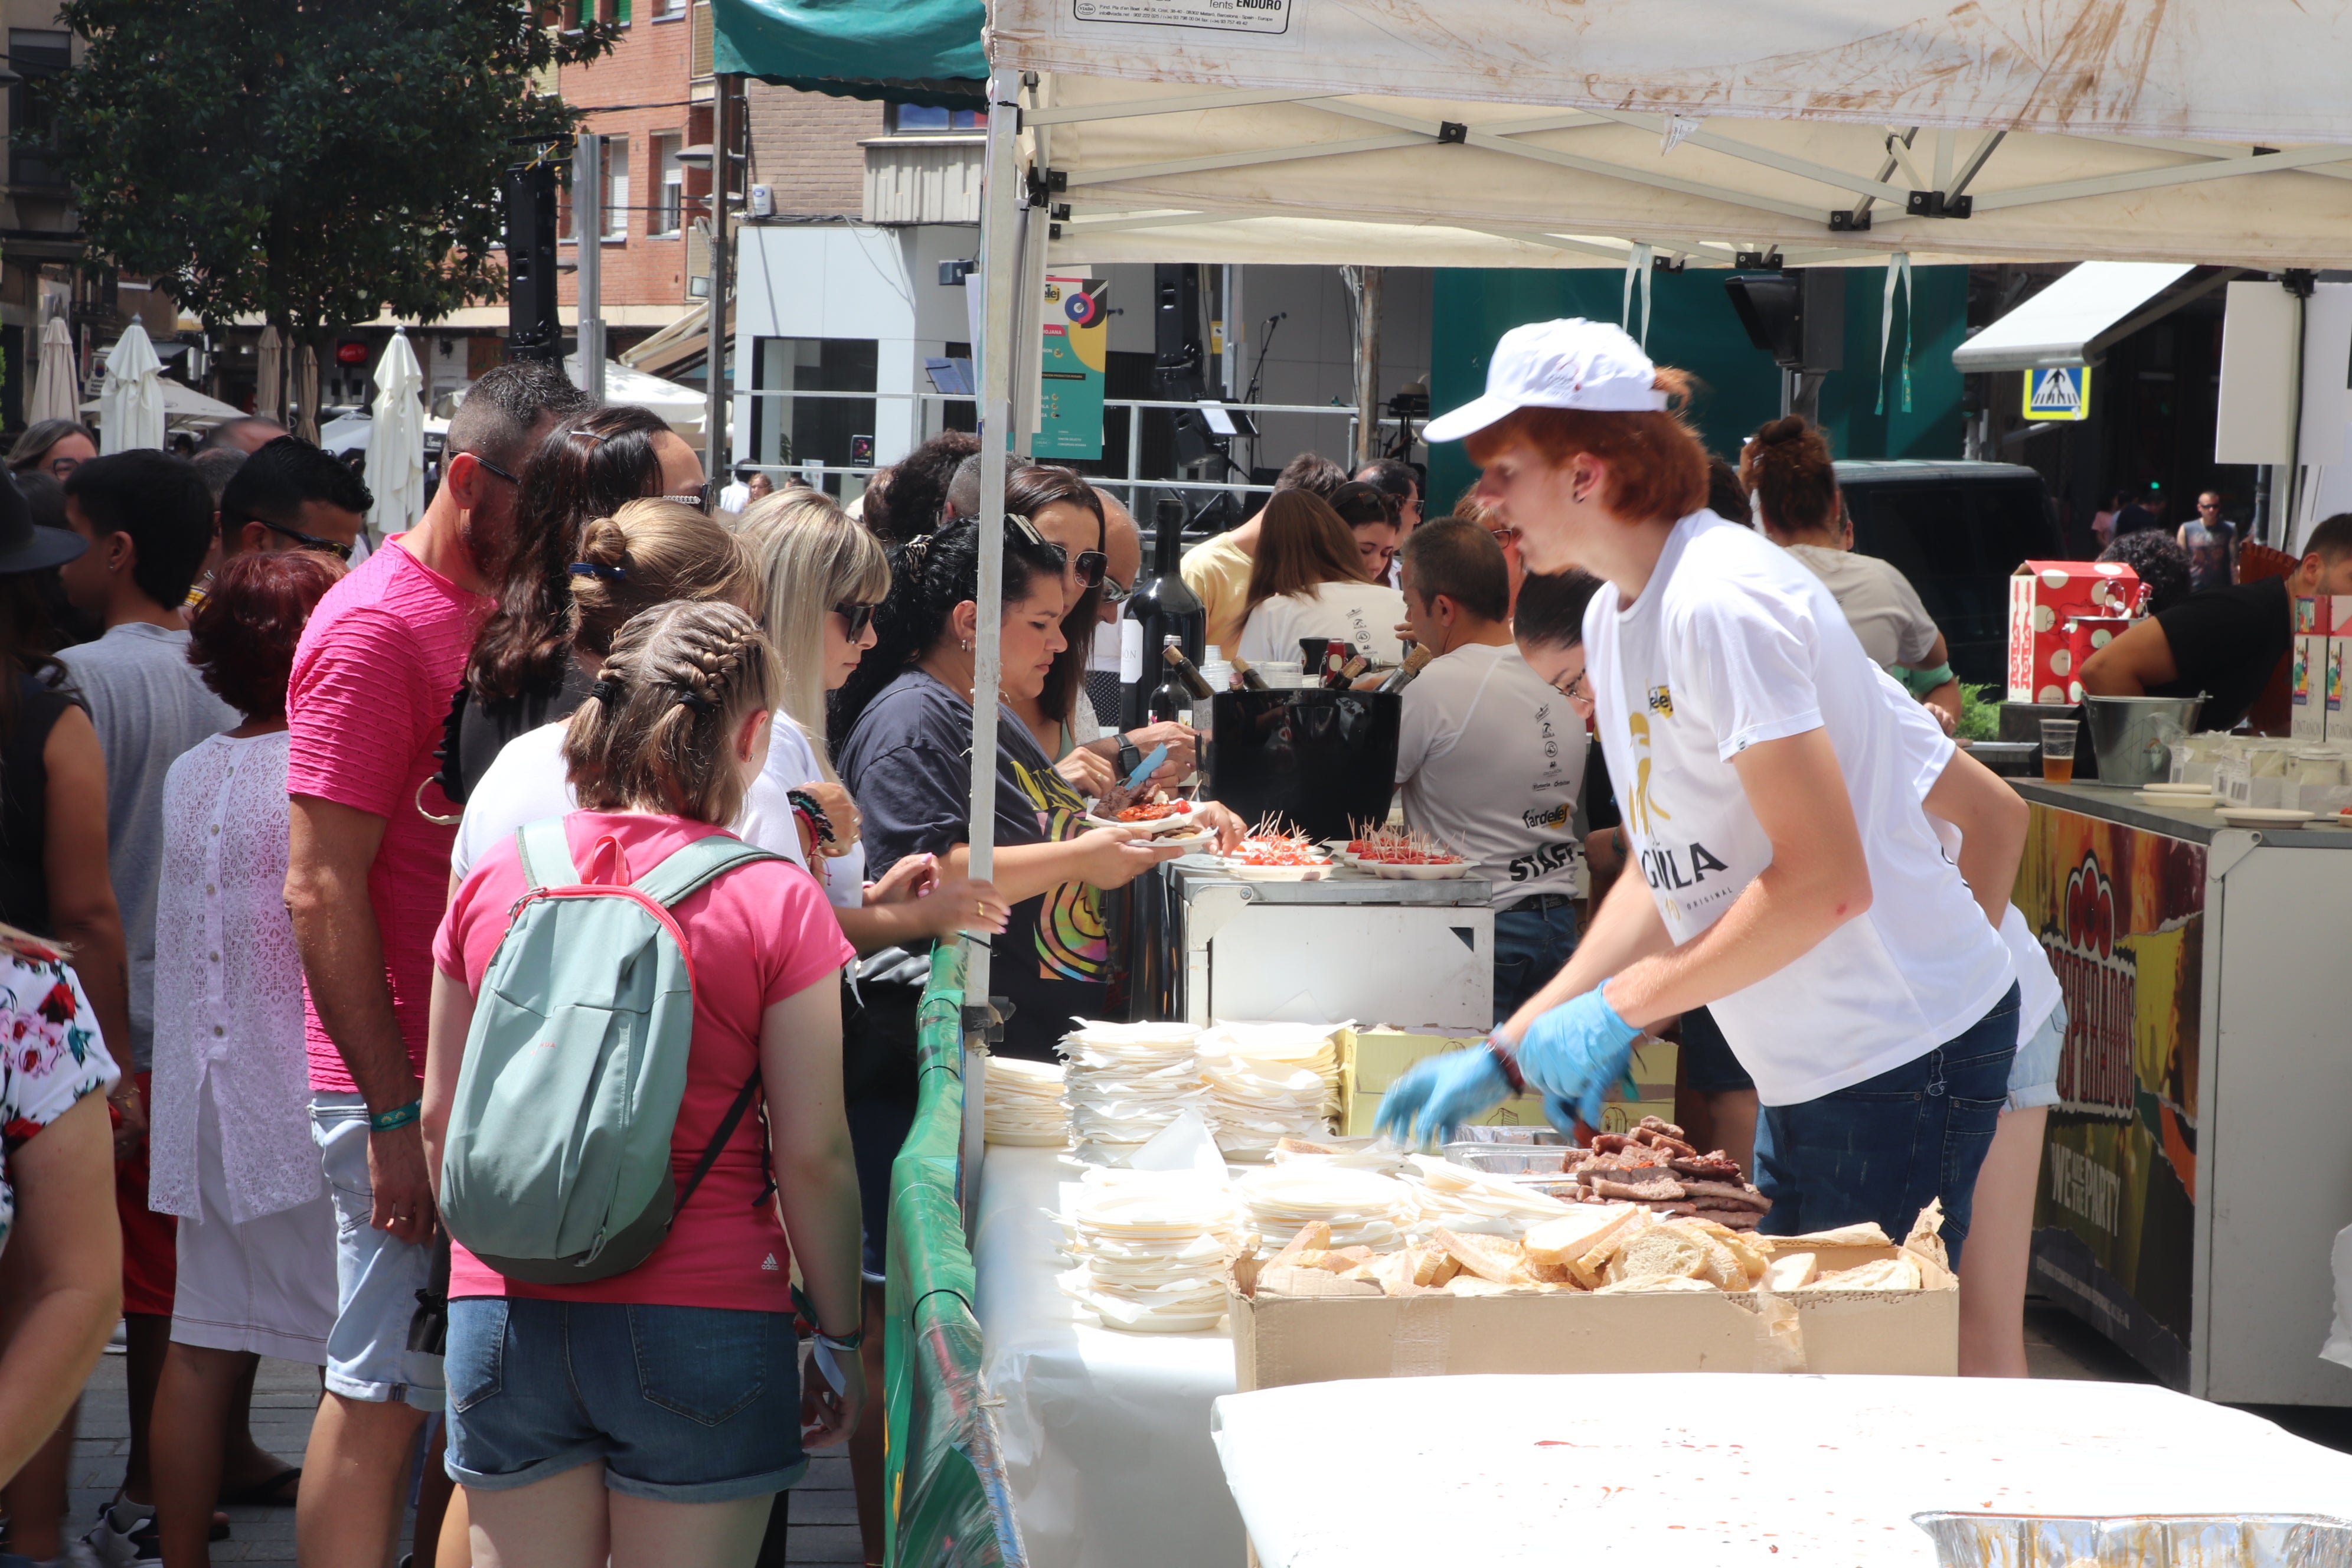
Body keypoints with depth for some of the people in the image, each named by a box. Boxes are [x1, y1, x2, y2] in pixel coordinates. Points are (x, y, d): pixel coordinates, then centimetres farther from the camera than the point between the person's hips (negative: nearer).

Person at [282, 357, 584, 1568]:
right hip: (407, 1084, -8)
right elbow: (322, 892, -17)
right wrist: (396, 1116, -19)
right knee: (385, 1397, -4)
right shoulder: (377, 628, -13)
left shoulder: (505, 613, 14)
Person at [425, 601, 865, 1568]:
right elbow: (813, 1153, -7)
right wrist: (841, 1337, 4)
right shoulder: (776, 903, -7)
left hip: (506, 1317, 3)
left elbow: (441, 1119, 11)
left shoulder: (494, 882, 3)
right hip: (702, 1319, -3)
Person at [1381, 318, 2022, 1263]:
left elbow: (1826, 883, -25)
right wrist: (1511, 1052, 9)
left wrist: (1619, 1009, -18)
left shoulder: (1720, 603, -21)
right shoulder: (1611, 617, 9)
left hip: (1903, 1055, -9)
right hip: (1809, 1070, 9)